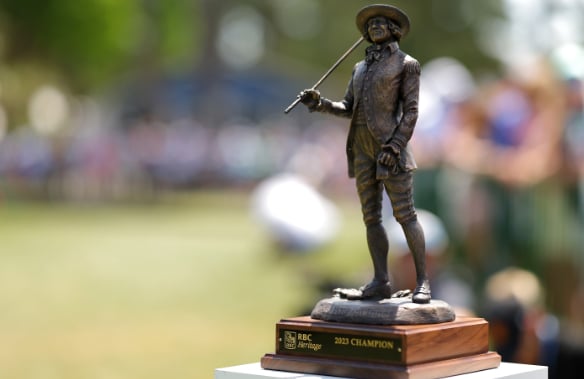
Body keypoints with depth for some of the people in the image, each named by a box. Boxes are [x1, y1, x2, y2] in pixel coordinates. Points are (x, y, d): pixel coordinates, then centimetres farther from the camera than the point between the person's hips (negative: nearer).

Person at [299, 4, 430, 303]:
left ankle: (422, 282, -6)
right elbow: (347, 109, 16)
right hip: (362, 148, 7)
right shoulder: (361, 68, 19)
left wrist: (394, 147, -19)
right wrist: (320, 104, -2)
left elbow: (411, 111, -7)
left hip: (390, 145, -7)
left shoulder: (407, 64, 0)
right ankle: (380, 283, 5)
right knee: (371, 217, 3)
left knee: (405, 214, -10)